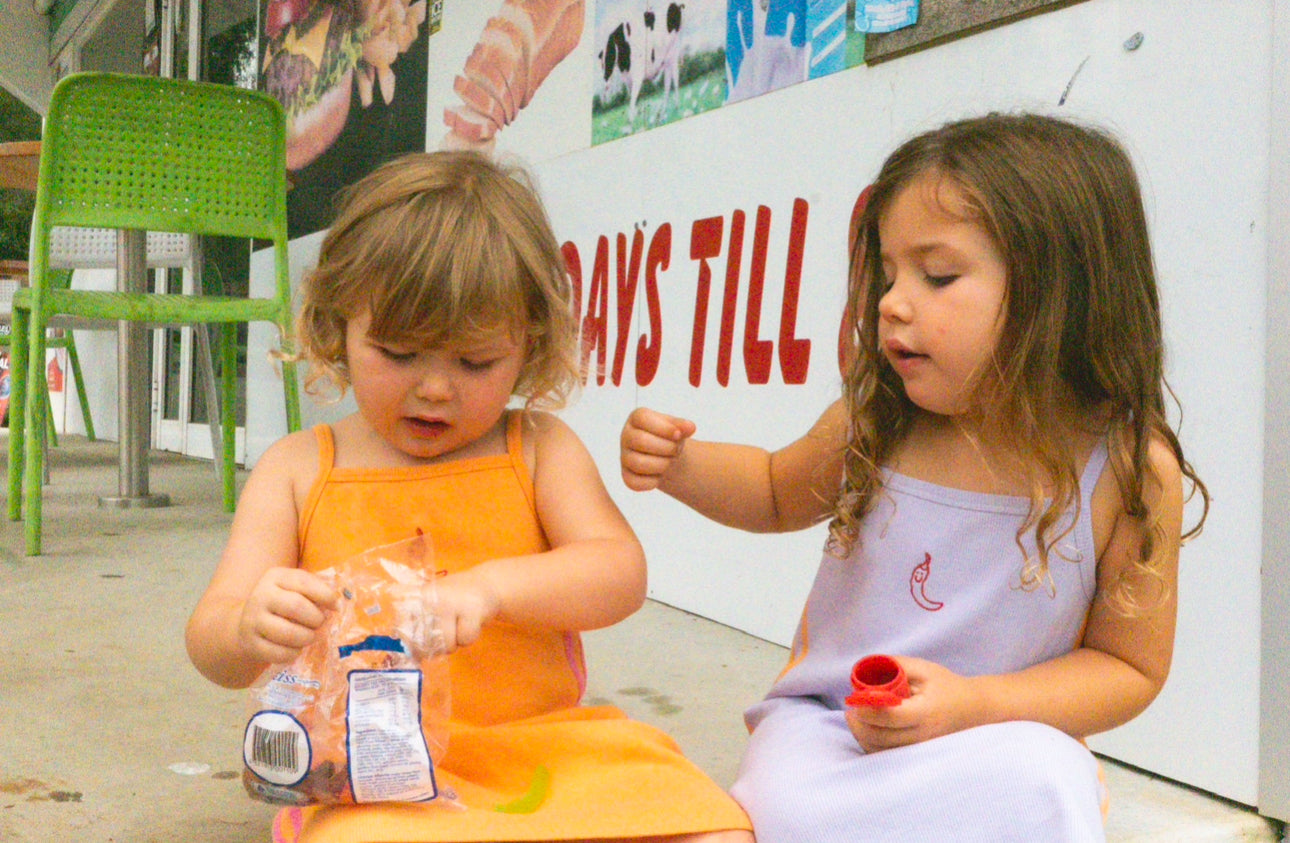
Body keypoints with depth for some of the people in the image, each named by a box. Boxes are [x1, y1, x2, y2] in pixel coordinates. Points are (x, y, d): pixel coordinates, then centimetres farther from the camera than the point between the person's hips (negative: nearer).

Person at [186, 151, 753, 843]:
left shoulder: (538, 449, 9)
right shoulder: (298, 470, 8)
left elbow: (621, 573, -5)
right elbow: (209, 641, 3)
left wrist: (490, 586, -25)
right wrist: (250, 632, -24)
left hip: (546, 749, 2)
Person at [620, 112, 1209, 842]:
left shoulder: (1130, 474, -13)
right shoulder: (871, 424, -6)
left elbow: (1129, 666, -3)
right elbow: (778, 493, 17)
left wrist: (972, 705, -19)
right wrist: (680, 465, -4)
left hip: (998, 733, -1)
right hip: (825, 721, 1)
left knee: (1040, 783, -35)